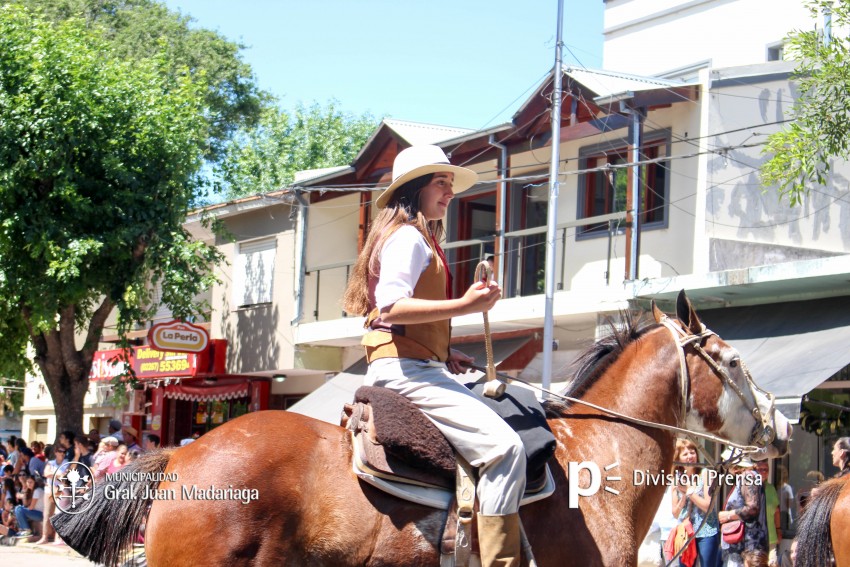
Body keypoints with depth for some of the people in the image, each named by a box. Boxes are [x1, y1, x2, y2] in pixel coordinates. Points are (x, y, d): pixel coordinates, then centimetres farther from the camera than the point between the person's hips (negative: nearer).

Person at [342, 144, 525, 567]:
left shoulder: (418, 240, 24)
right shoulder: (408, 237, -8)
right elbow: (391, 306, -23)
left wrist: (445, 353, 14)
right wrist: (465, 305, -27)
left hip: (415, 369, 11)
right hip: (406, 370, -11)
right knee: (503, 446, -22)